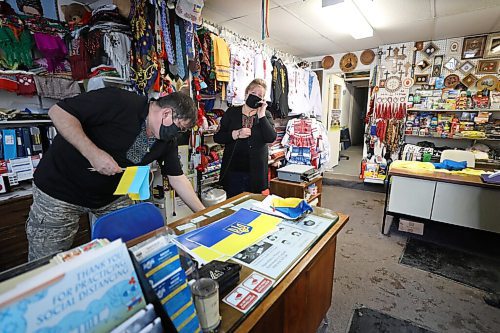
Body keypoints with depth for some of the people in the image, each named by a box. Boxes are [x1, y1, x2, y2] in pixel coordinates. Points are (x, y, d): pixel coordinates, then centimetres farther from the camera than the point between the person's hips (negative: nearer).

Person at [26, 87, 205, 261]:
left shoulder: (168, 141, -6)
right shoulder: (119, 101, -25)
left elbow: (177, 178, -1)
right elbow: (58, 111, -22)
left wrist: (203, 214, -3)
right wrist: (92, 153, -33)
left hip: (111, 194, 5)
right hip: (59, 187, -4)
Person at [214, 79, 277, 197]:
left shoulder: (266, 115, 5)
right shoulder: (232, 112, 4)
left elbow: (271, 138, -11)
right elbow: (217, 137, 1)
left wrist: (261, 115, -15)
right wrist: (235, 134, -15)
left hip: (255, 171, 0)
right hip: (233, 170, 0)